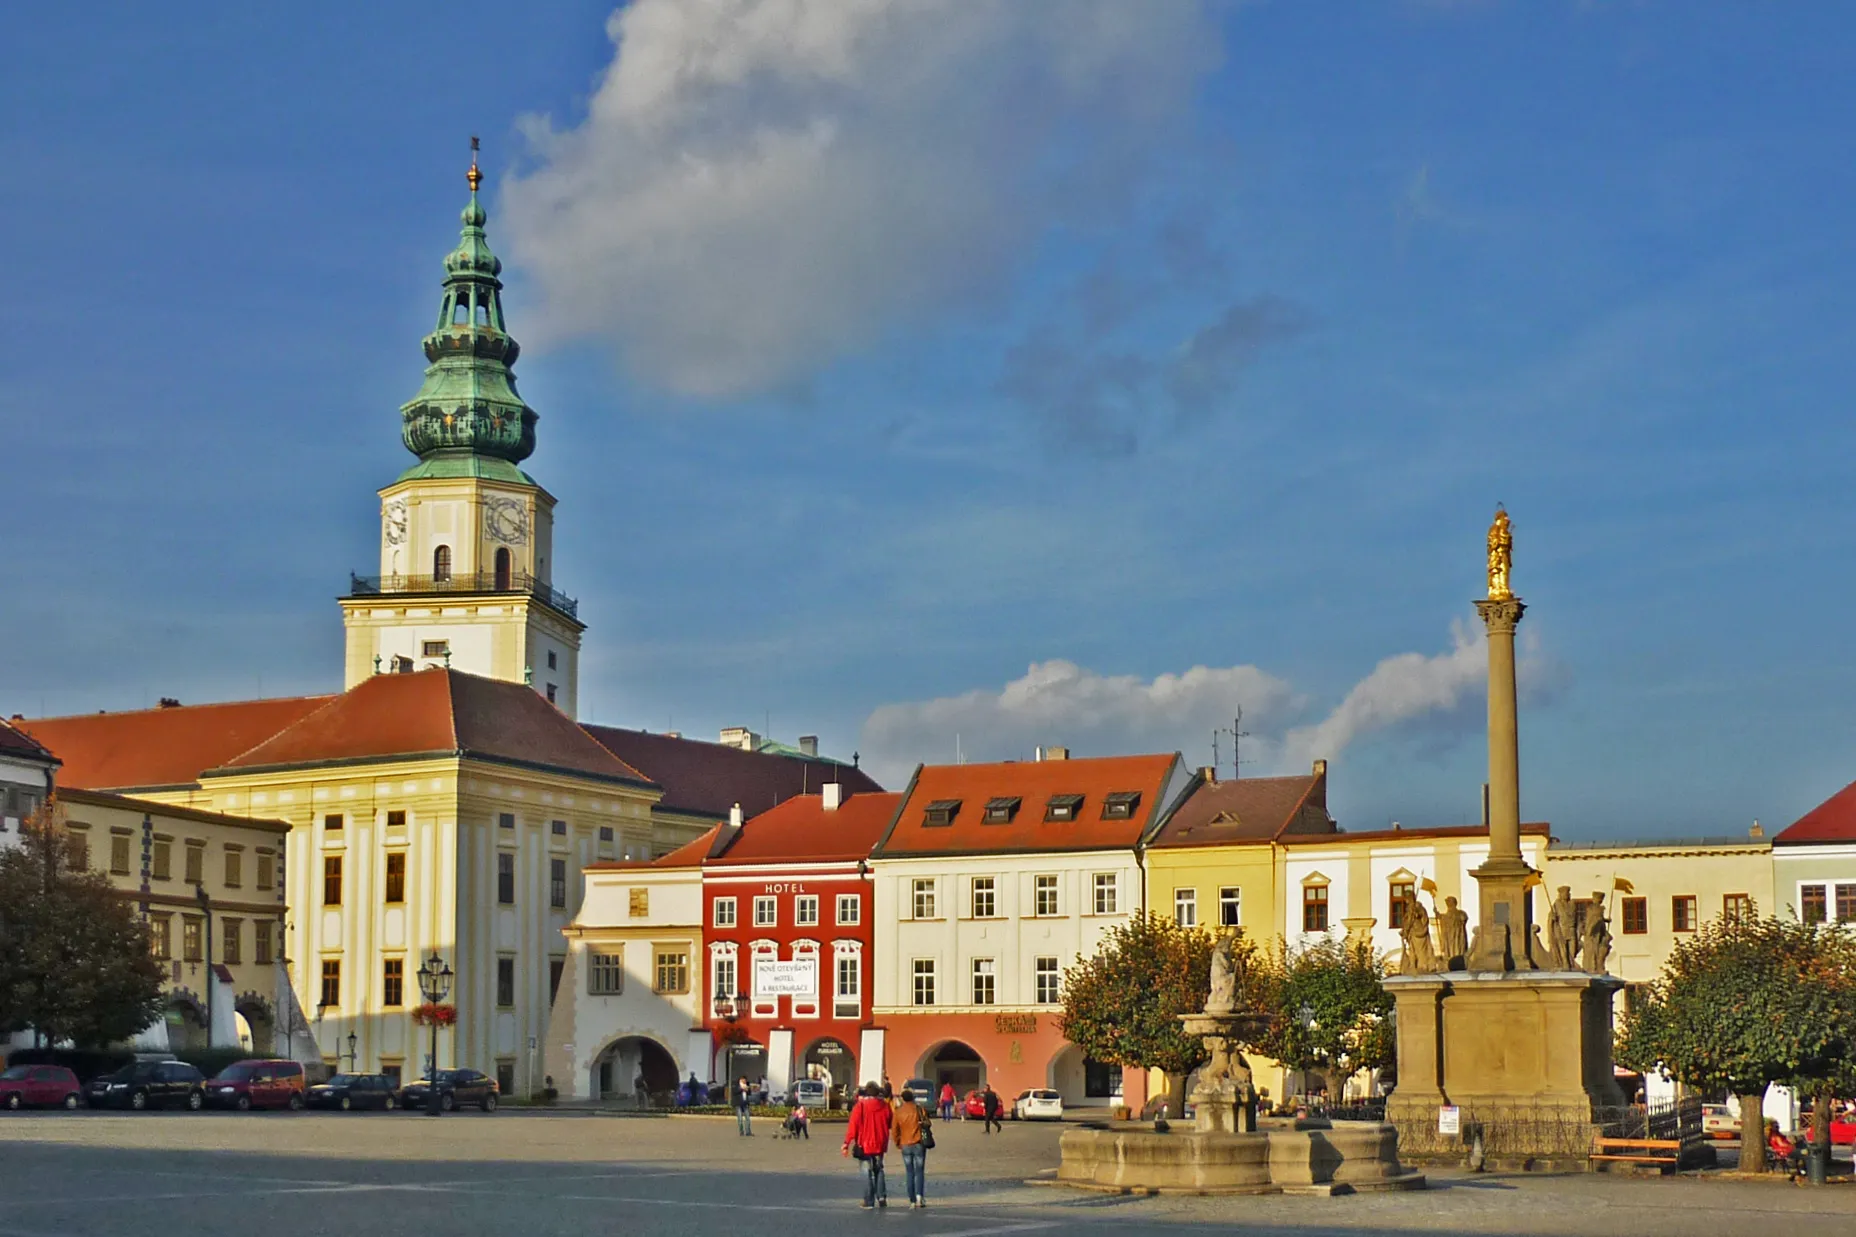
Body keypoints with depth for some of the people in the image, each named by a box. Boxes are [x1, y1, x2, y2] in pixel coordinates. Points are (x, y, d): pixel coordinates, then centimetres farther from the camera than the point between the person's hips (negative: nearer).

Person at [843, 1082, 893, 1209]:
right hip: (880, 1144, 3)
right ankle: (881, 1196, 8)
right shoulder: (884, 1106, -2)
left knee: (867, 1172, 3)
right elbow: (890, 1124, 6)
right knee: (878, 1170, 19)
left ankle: (869, 1201, 3)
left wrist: (847, 1143, -12)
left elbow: (853, 1125, -14)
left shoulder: (860, 1105, -11)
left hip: (865, 1144, -3)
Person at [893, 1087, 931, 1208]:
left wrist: (897, 1143, 16)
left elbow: (895, 1129, 3)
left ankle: (912, 1200, 4)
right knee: (919, 1171, 3)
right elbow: (927, 1123, -4)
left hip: (905, 1145, 2)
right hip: (919, 1144, -2)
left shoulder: (898, 1111, 0)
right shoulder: (919, 1109, -6)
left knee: (909, 1173, 8)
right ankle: (919, 1195, -16)